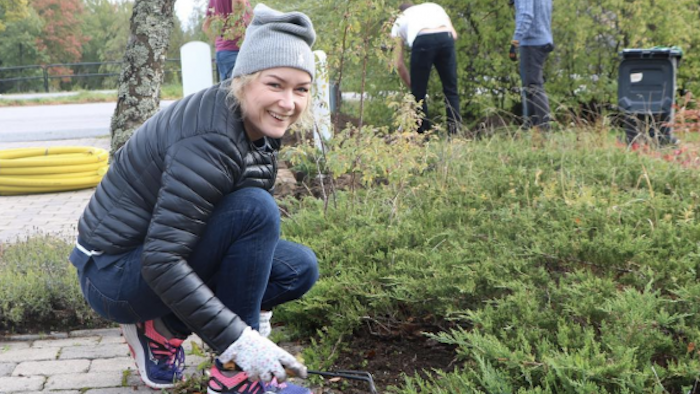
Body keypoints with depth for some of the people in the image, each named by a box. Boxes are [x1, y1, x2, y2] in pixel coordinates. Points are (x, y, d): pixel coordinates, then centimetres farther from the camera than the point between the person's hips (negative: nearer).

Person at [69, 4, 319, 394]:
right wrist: (239, 340, -31)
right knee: (256, 210, -27)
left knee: (299, 267, -1)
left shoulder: (258, 127, -1)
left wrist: (257, 315, 8)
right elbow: (160, 262, -31)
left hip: (168, 255, 8)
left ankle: (163, 330, 7)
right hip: (116, 272, -8)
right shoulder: (212, 140, -28)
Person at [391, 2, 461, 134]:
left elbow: (399, 64, 26)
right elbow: (454, 34, 22)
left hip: (422, 41, -2)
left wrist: (412, 86, 36)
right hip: (446, 37, 2)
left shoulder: (399, 22, 33)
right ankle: (455, 133, 7)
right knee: (451, 90, 13)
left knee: (419, 94, 11)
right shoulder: (433, 6, 39)